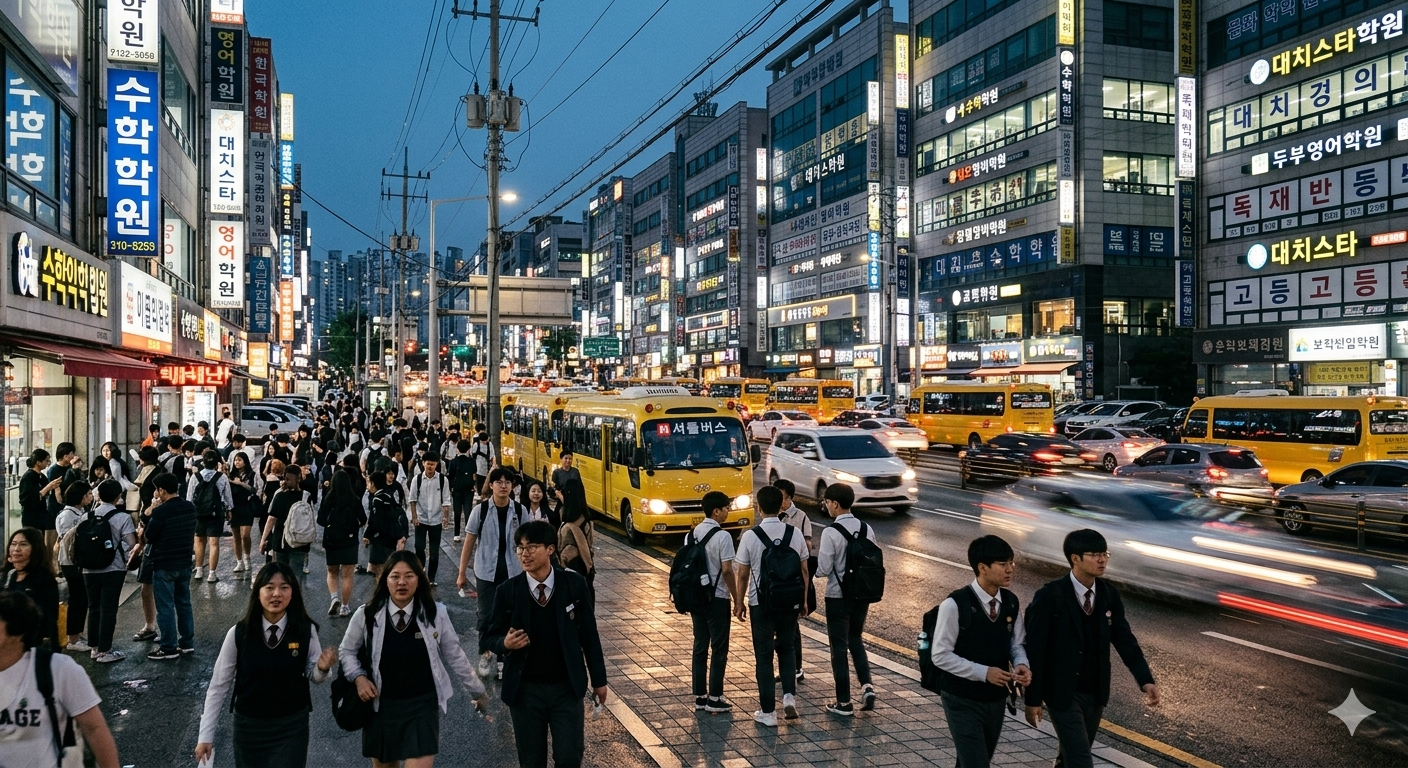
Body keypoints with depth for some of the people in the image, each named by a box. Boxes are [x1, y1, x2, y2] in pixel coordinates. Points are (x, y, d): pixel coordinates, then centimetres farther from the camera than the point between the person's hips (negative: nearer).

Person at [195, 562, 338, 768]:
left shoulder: (306, 630, -11)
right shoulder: (239, 633, -12)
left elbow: (312, 676, 1)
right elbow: (218, 685, -3)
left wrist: (322, 668, -22)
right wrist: (206, 735, -3)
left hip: (292, 726, -1)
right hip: (248, 725, 1)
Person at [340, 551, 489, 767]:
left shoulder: (436, 613, -12)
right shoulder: (367, 615, -10)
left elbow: (455, 657, 1)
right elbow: (347, 651, 7)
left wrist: (478, 692, 9)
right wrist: (359, 678, -11)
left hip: (422, 705, -1)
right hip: (381, 705, 2)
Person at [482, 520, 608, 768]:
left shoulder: (574, 584, -7)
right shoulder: (507, 591, -8)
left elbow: (589, 633, 0)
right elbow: (491, 636, 1)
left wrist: (599, 680, 4)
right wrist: (505, 643, -23)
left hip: (567, 687, 0)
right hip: (525, 690, 0)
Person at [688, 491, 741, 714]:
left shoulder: (693, 533, 5)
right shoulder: (722, 536, -15)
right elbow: (727, 570, -18)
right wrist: (736, 599, -9)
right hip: (717, 599, -7)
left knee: (700, 647, 11)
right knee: (719, 650, 3)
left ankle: (699, 697, 15)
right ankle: (714, 699, 7)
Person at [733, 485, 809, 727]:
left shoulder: (750, 536, -11)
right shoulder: (795, 534, -3)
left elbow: (743, 574, -6)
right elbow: (803, 571, 3)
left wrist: (739, 602, 7)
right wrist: (804, 600, 15)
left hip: (761, 604, -3)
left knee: (763, 657, 7)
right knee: (786, 648, 22)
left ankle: (768, 712, 11)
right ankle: (789, 695, 6)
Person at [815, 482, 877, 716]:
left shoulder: (830, 532, -18)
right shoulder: (866, 529, 0)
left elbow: (824, 568, -17)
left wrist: (811, 565, 3)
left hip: (838, 596, -6)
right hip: (862, 594, 6)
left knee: (839, 647, 5)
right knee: (856, 640, 22)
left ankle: (844, 702, 11)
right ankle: (867, 686, 6)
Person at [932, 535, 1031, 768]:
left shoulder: (1010, 602, -3)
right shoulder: (955, 604, -21)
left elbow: (1016, 643, 10)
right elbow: (941, 655, -18)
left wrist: (1021, 664, -12)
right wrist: (984, 672, -24)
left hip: (996, 699, 6)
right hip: (963, 701, -6)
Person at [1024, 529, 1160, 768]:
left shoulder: (1109, 594, -1)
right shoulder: (1049, 597, -18)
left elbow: (1124, 640, 0)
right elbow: (1035, 649, -14)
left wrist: (1146, 680, -15)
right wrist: (1033, 698, -13)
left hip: (1096, 693, 6)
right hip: (1062, 693, -6)